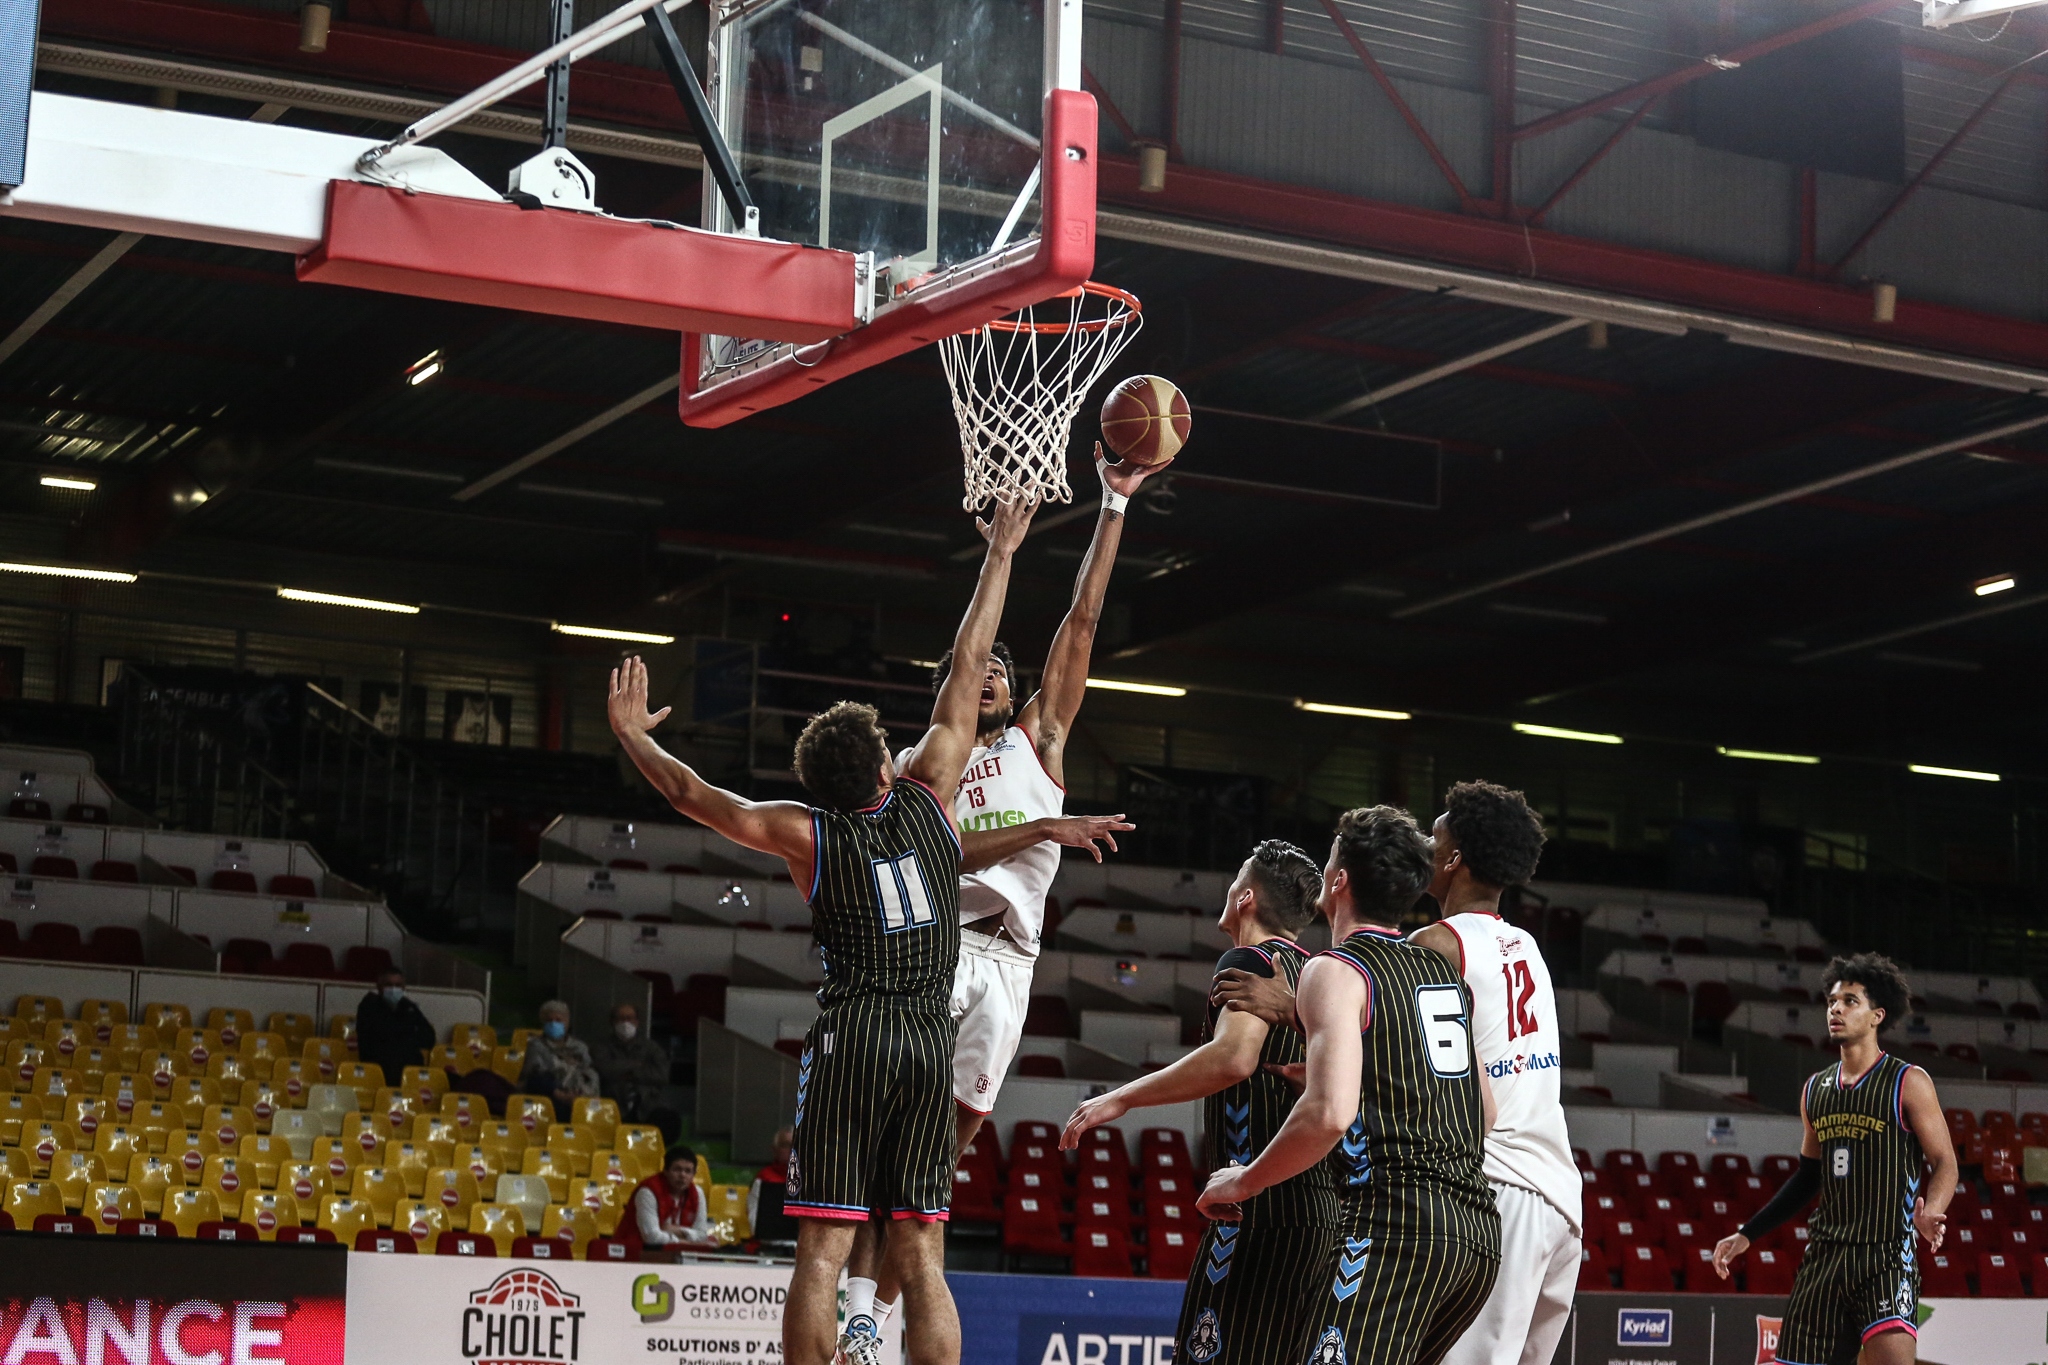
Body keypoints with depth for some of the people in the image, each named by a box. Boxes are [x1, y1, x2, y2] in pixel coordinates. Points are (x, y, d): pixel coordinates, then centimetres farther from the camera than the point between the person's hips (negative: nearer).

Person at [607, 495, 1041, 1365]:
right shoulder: (928, 796, 6)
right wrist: (998, 558, 21)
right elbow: (966, 670, 13)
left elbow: (690, 793, 13)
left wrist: (630, 733, 30)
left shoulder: (804, 834, 2)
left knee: (823, 1247, -4)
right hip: (931, 1036, 2)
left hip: (851, 1039, -2)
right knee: (922, 1256, 2)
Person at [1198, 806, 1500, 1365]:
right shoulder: (1444, 973, 20)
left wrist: (1242, 1183, -3)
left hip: (1398, 1219, -8)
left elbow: (1329, 1114, -18)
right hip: (1480, 1231, 8)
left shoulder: (1335, 973, -4)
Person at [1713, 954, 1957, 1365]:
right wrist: (1746, 1235, 20)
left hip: (1887, 1257, -6)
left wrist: (1930, 1212, -26)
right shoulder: (1816, 1089, 14)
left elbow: (1945, 1164, -5)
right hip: (1823, 1254, 6)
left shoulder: (1908, 1083, -3)